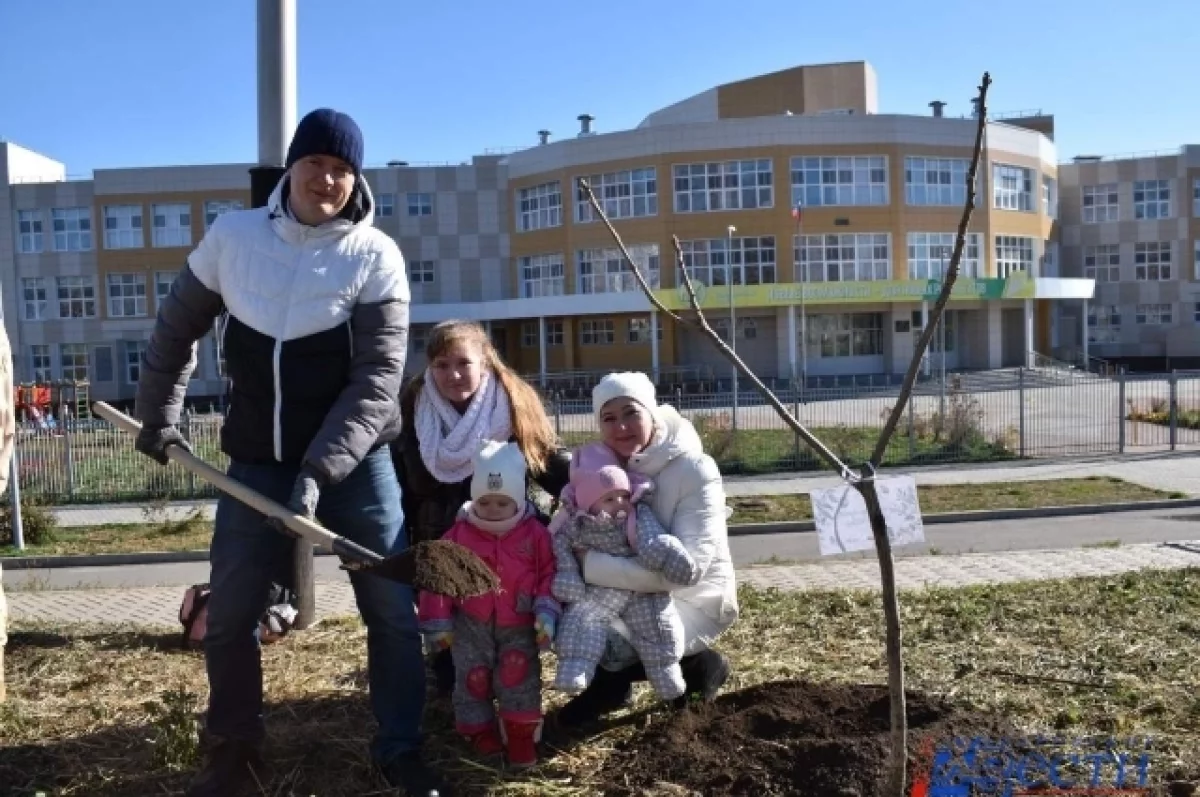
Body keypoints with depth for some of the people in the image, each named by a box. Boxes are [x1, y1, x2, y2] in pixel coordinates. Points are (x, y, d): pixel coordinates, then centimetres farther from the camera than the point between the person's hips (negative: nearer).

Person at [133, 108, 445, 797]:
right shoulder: (233, 235, -2)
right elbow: (178, 326, 13)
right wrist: (159, 412, 17)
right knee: (229, 613, 7)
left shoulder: (376, 255, -10)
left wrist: (320, 470, -23)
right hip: (258, 461, 2)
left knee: (395, 608, 1)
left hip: (355, 460, -2)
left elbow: (378, 377, -16)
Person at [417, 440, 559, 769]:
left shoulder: (535, 533, -6)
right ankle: (481, 732, 24)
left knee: (518, 673, -7)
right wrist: (438, 622, -4)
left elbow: (548, 575, -3)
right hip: (471, 625, 1)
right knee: (473, 677, 6)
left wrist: (547, 613, -14)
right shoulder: (459, 534, -5)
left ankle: (521, 734, 6)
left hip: (519, 624, -1)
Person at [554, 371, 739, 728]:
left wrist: (591, 564, -34)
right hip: (628, 593, 6)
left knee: (604, 642, -29)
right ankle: (609, 684, 11)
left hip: (693, 599, -6)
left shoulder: (695, 472, -23)